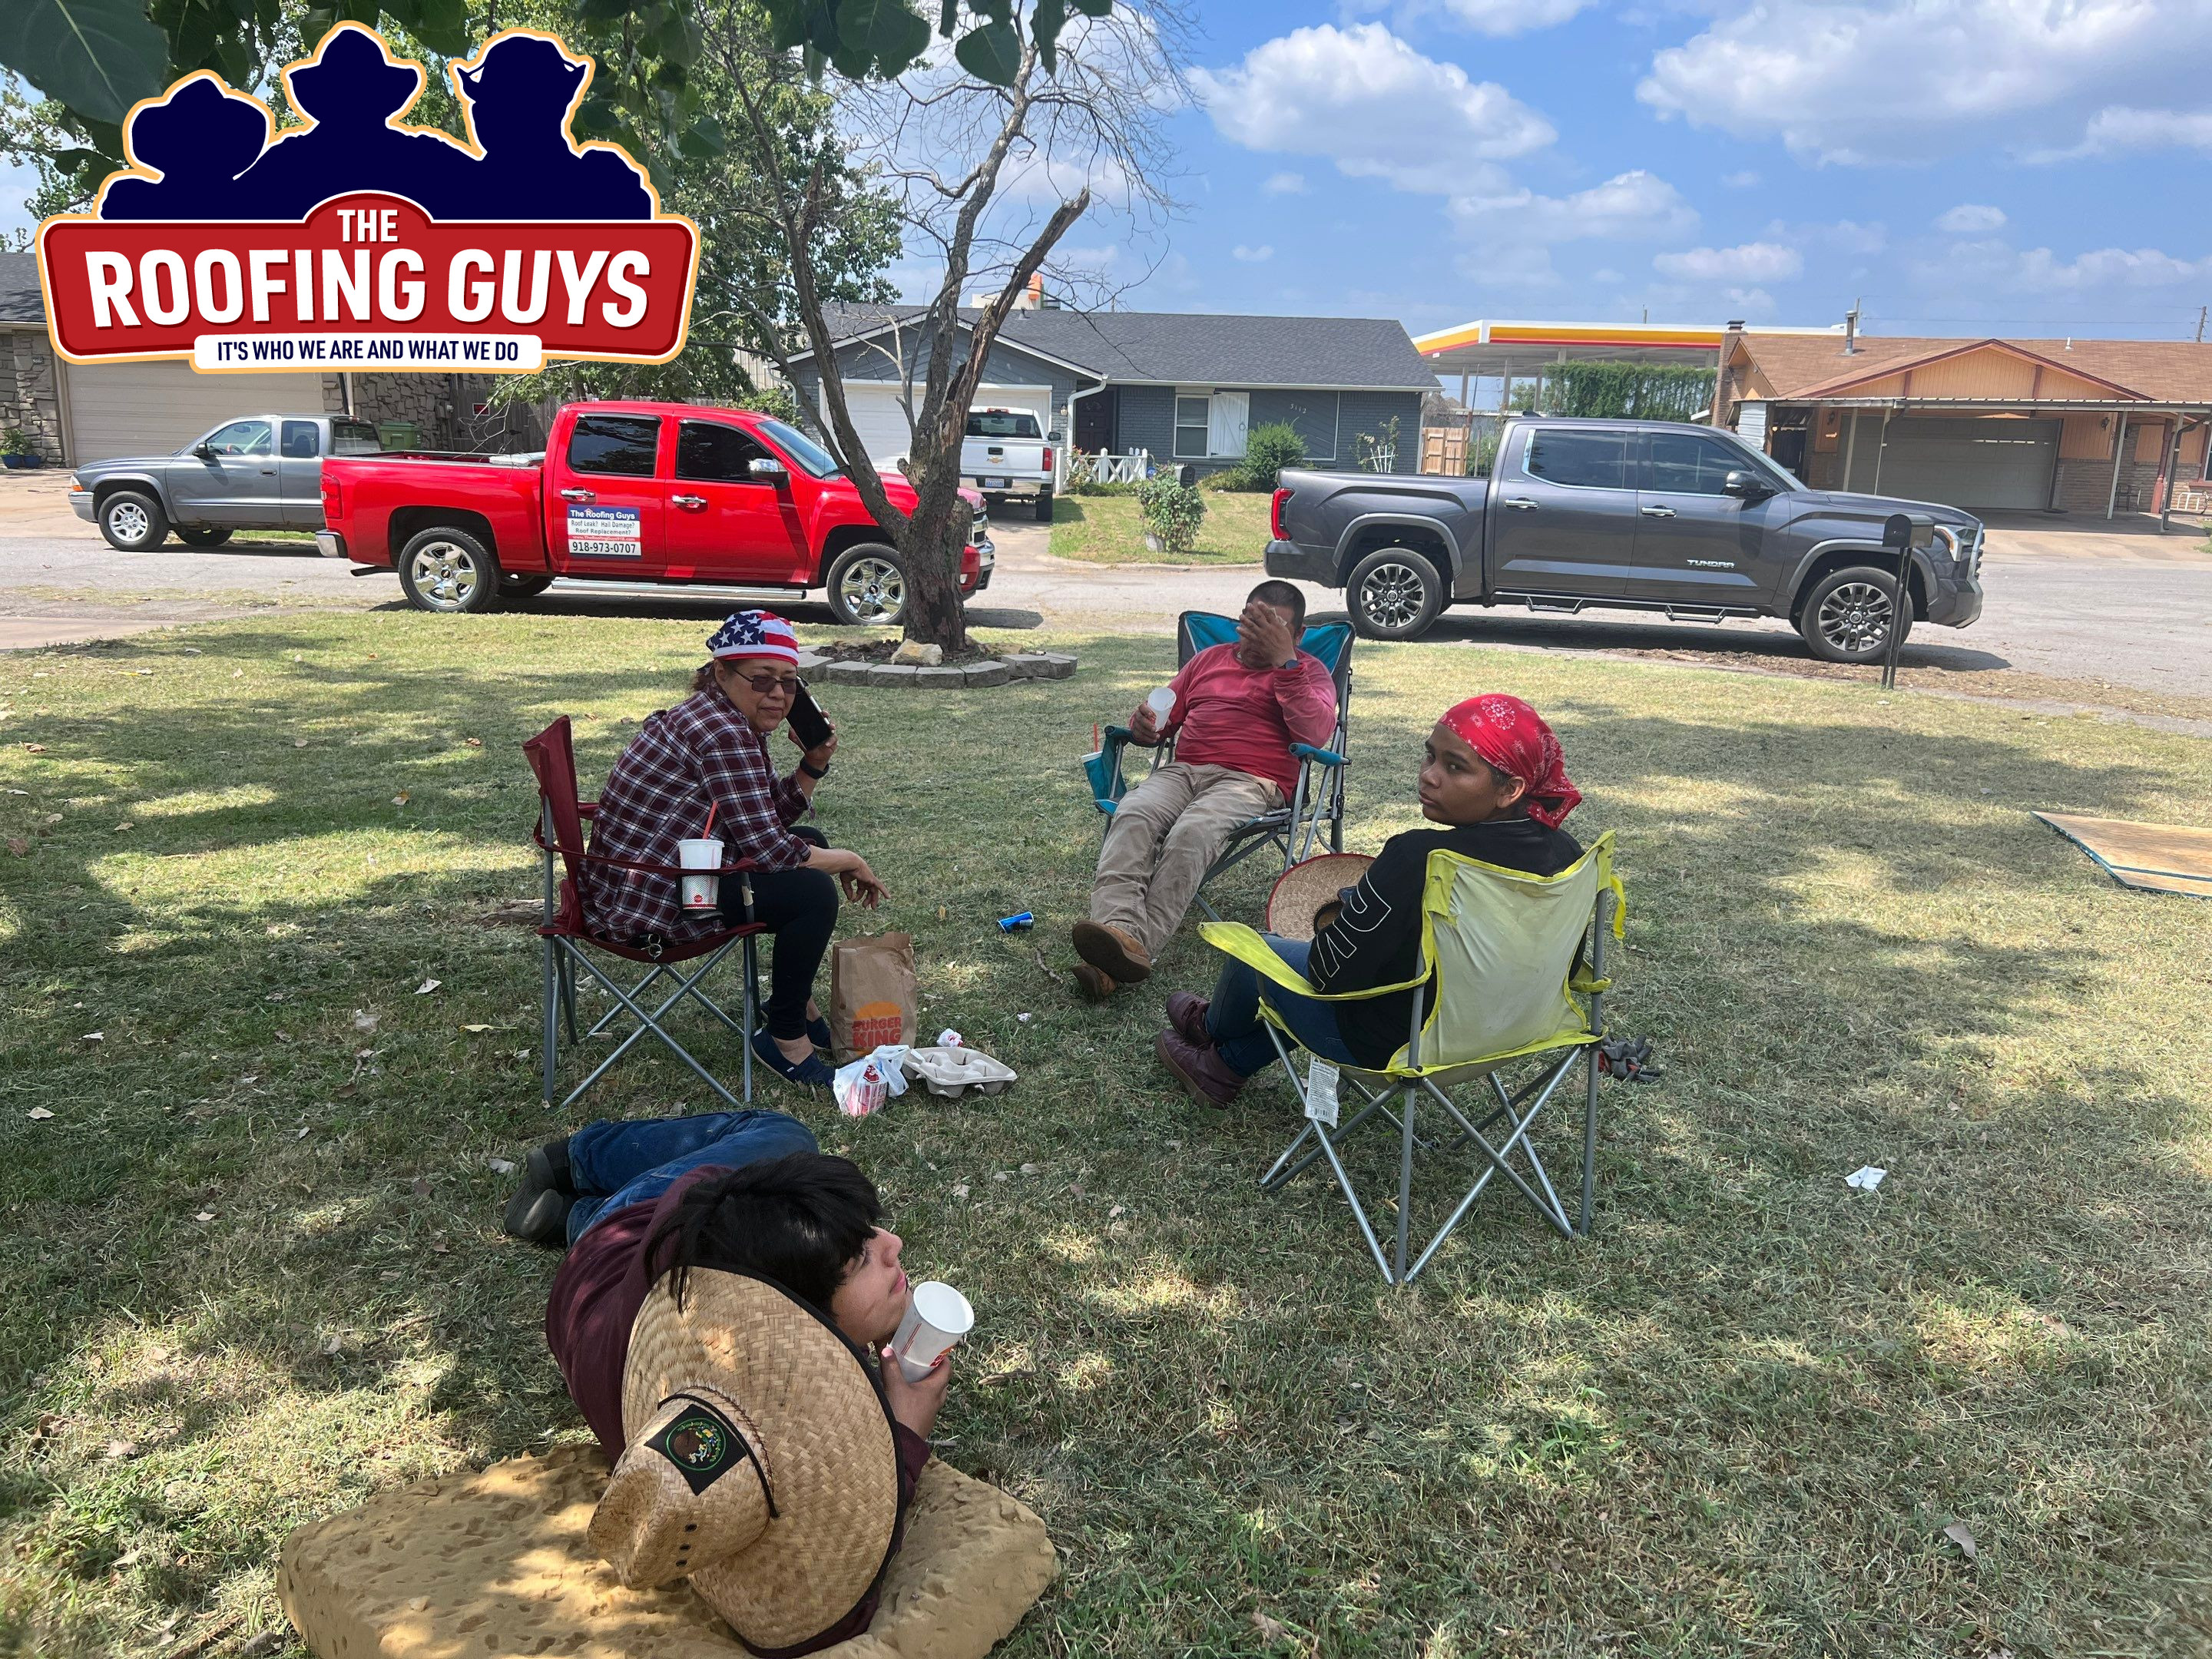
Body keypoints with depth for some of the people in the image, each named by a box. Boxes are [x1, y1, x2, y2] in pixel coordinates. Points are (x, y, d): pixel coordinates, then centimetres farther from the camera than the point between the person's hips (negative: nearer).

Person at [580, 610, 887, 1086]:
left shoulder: (736, 725, 10)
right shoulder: (722, 733, -22)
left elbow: (773, 818, 17)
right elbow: (767, 847, -24)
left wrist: (814, 763, 1)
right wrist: (849, 861, -10)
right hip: (643, 902, -11)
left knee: (811, 842, 19)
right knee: (813, 890, -20)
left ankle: (800, 1001, 27)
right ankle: (785, 1036, -3)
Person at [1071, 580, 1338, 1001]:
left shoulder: (1309, 672, 14)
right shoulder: (1210, 659, 29)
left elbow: (1317, 734, -7)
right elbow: (1166, 716, 30)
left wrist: (1284, 660, -10)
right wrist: (1144, 725, 4)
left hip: (1251, 781, -4)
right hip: (1181, 770, 4)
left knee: (1190, 833, -36)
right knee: (1132, 817, -30)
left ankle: (1139, 945, -48)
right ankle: (1120, 930, -49)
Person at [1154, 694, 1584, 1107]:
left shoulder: (1417, 859, -35)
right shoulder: (1567, 853, -13)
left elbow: (1331, 974, -26)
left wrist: (1329, 919, -2)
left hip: (1391, 1047, -7)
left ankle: (1211, 1027, 54)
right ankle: (1224, 1067, 44)